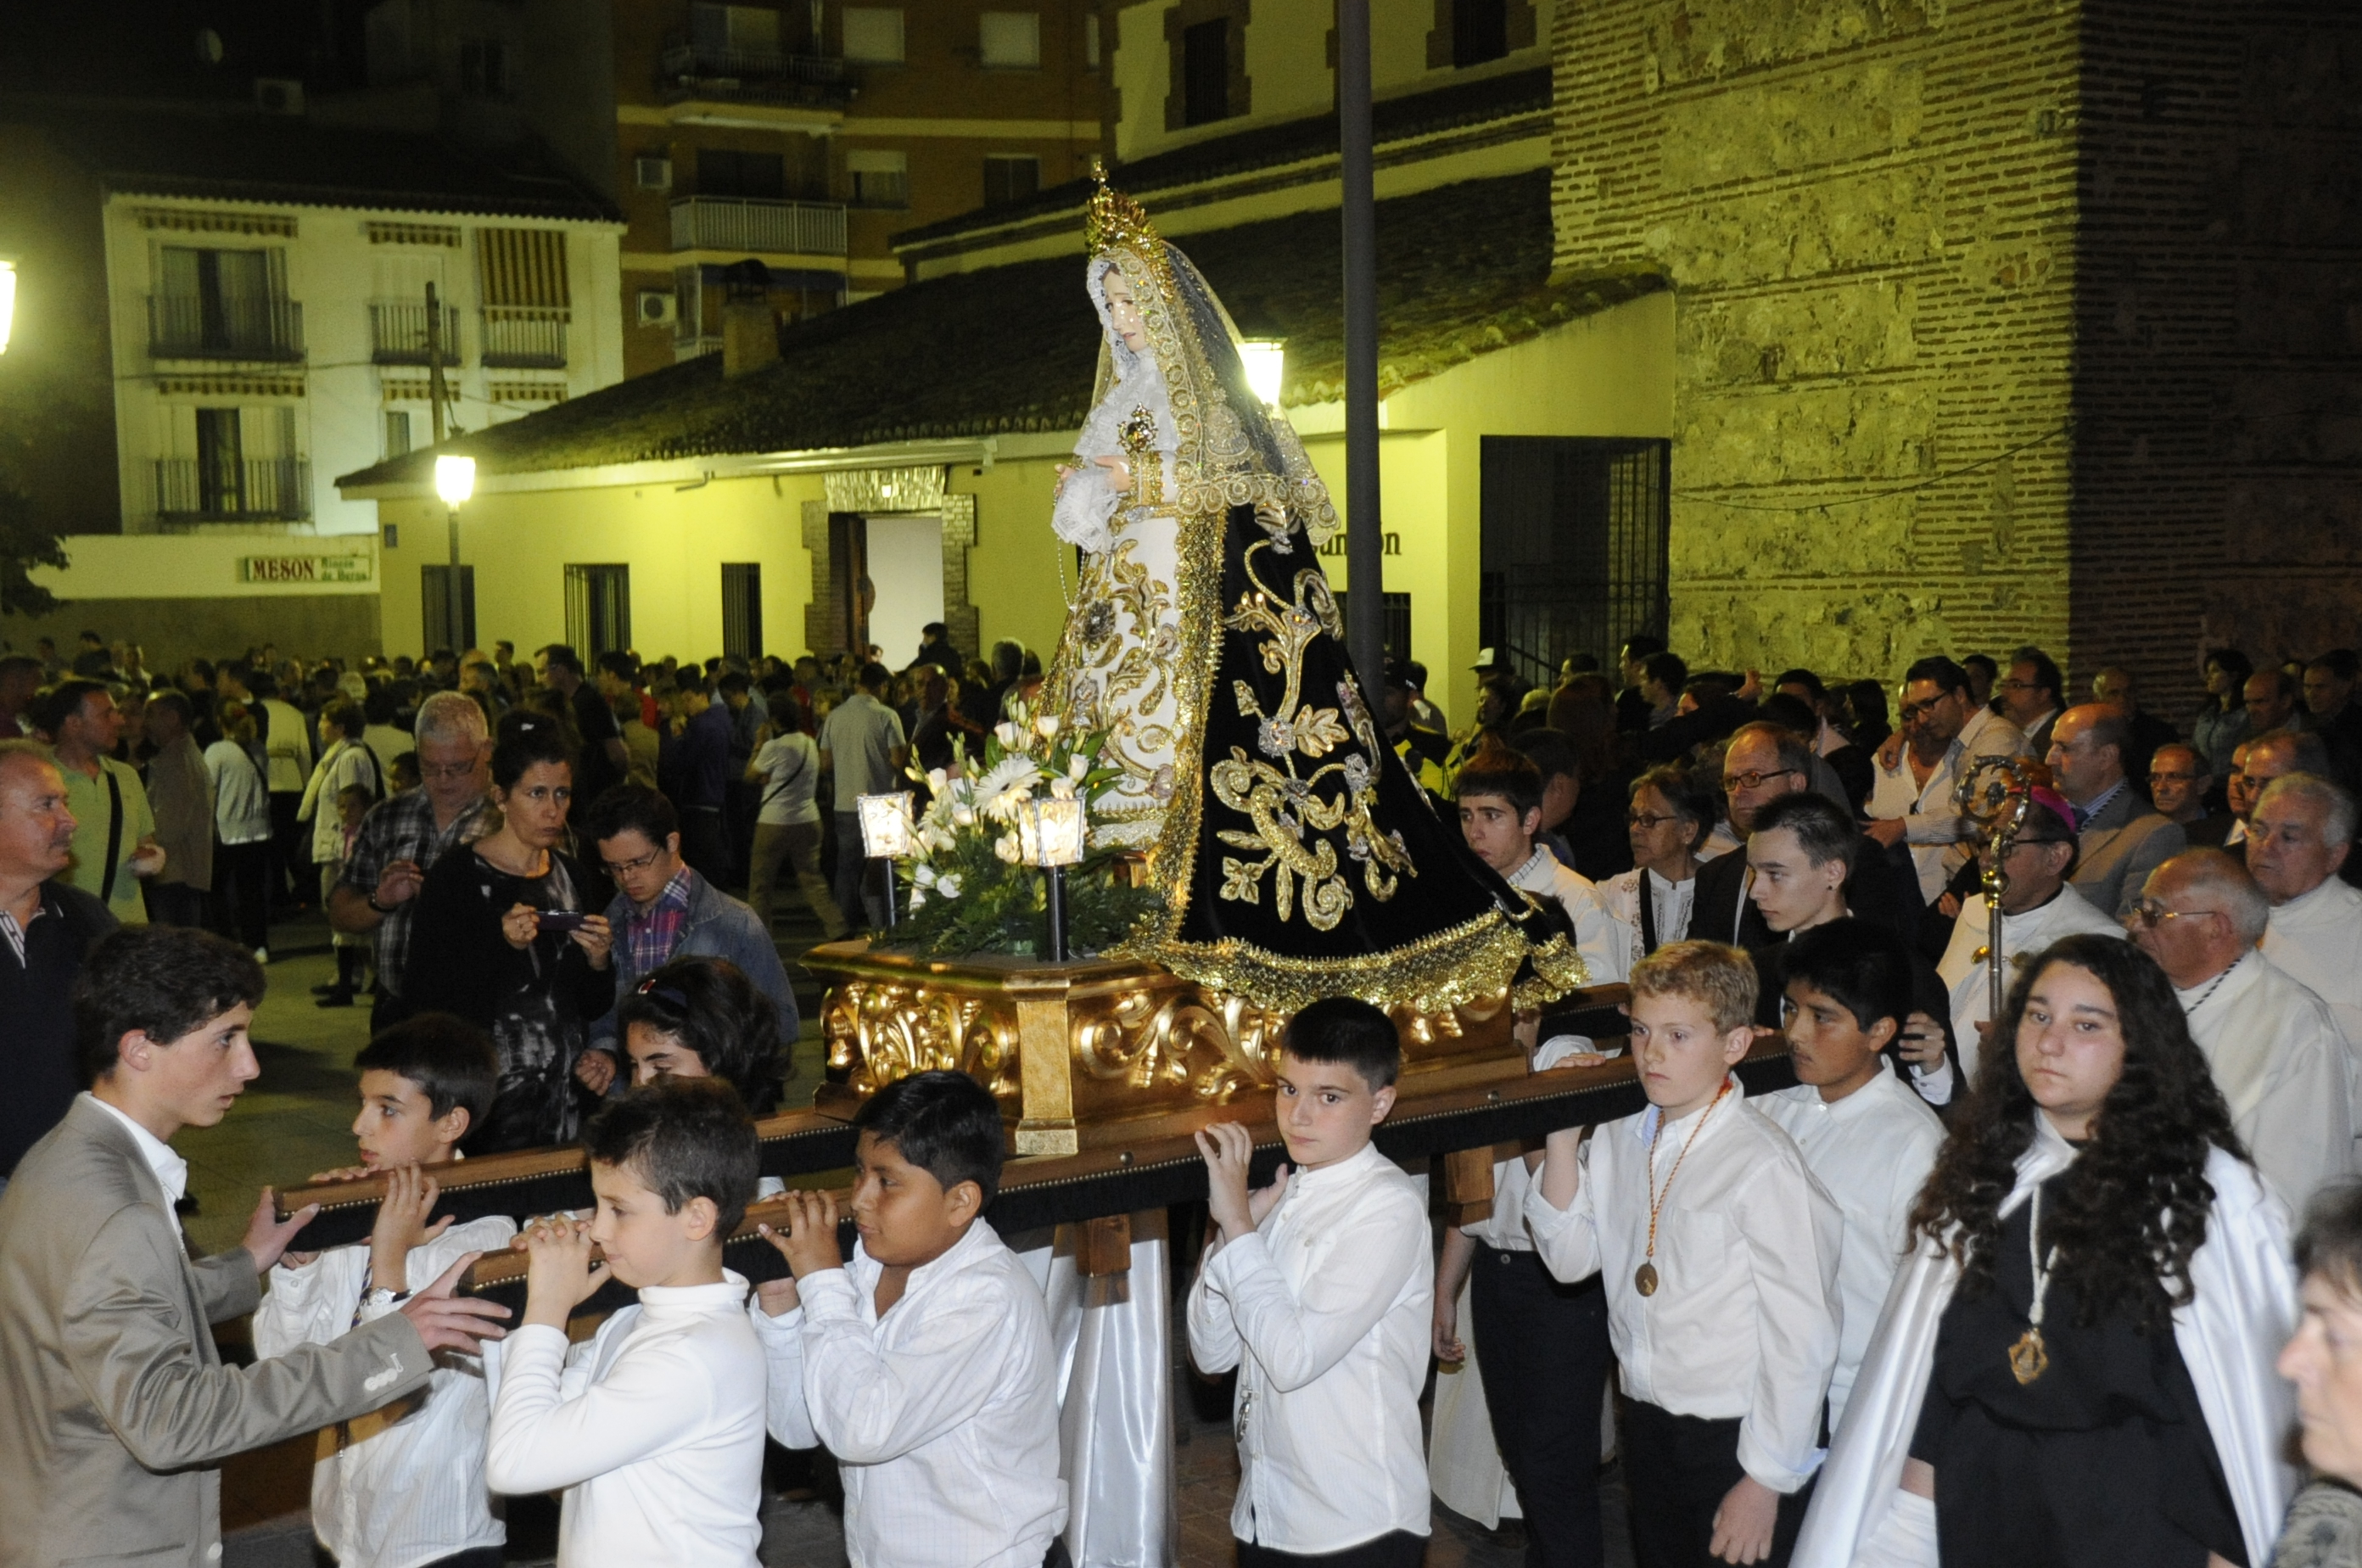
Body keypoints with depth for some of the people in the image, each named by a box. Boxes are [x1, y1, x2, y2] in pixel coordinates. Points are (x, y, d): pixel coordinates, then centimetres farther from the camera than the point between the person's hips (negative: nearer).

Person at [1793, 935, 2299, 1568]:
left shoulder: (2216, 1193, -9)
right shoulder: (1983, 1173, 5)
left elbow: (2260, 1388, -7)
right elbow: (1921, 1372, 6)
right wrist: (1914, 1512, 4)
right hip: (1982, 1513, 4)